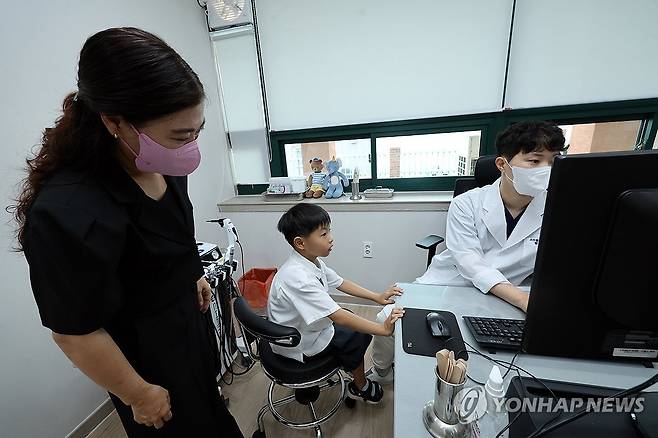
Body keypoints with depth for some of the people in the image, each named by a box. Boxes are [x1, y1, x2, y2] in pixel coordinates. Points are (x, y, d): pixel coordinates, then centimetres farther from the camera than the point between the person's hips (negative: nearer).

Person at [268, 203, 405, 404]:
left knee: (357, 323, 12)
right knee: (358, 337, -2)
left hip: (307, 326, 8)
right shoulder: (297, 277, -37)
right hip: (298, 347, -7)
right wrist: (382, 329, -30)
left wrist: (377, 296, -4)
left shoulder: (312, 260, -10)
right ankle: (360, 387, 25)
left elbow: (341, 283, 1)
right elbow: (338, 317, -36)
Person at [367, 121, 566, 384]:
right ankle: (381, 370, 18)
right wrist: (524, 300, -33)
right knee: (388, 318, -15)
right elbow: (470, 264, -20)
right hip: (446, 286, -1)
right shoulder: (466, 204, -12)